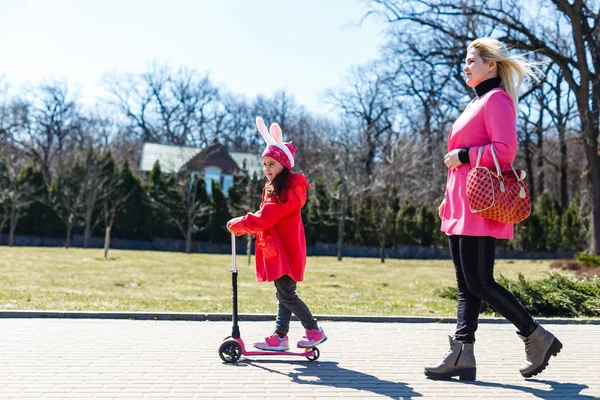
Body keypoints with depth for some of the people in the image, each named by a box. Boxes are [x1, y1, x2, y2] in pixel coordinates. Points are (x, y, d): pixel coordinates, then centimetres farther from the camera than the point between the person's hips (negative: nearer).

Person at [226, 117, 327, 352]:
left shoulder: (286, 192, -17)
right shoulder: (274, 189, 16)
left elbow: (263, 219, -21)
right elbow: (266, 220, 18)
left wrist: (238, 224, -9)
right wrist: (243, 227, 5)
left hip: (285, 251, -10)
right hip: (278, 250, 10)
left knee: (286, 295, -6)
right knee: (283, 295, 12)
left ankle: (315, 331, 6)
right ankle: (280, 337, 17)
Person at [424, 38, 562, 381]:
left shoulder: (497, 99, -7)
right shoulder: (478, 103, 22)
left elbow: (505, 150, -20)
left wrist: (462, 155, -14)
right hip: (463, 206, 10)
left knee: (479, 282, -7)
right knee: (466, 284, 6)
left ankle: (538, 337, 8)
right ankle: (462, 354, 9)